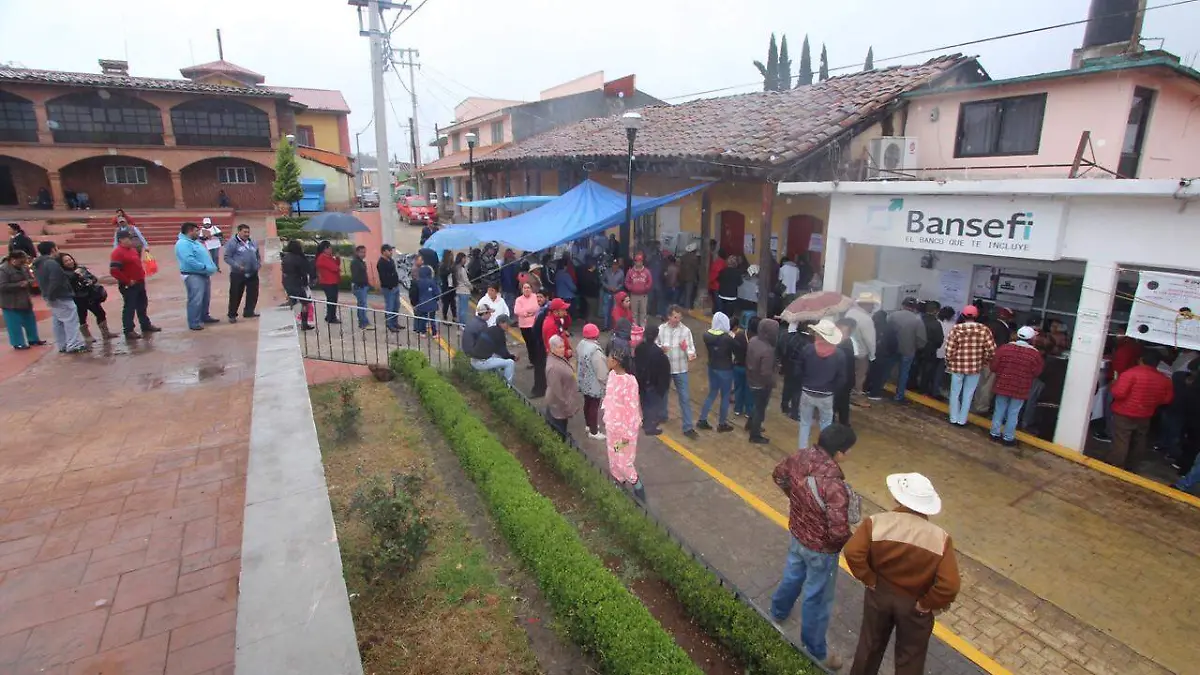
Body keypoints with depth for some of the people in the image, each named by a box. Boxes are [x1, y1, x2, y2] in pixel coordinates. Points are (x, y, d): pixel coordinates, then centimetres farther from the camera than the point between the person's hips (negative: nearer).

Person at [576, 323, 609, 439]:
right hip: (594, 384, -8)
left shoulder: (580, 344, -4)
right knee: (594, 406, 6)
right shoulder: (595, 350, -31)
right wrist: (605, 381, -7)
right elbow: (601, 370, -23)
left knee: (587, 403, 24)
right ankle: (593, 432, 19)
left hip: (584, 381, 8)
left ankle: (589, 424, 43)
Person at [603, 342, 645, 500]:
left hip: (624, 428, -7)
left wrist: (626, 435, -18)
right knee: (613, 459, 21)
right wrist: (606, 418, 16)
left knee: (623, 462, 6)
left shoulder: (630, 381, -28)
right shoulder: (612, 375, -4)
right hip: (611, 426, 7)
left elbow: (632, 409, -23)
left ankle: (637, 487, 31)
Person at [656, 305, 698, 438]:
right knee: (662, 393, 21)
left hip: (680, 369, -2)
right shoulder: (661, 329, -3)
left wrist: (691, 354, -33)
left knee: (685, 398, -2)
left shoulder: (686, 330, -8)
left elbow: (691, 347, -11)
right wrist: (661, 348, -20)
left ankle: (688, 427, 4)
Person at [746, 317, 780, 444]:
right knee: (760, 409, 10)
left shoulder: (753, 340, -7)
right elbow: (766, 373, -29)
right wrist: (772, 383, -13)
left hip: (751, 380, 8)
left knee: (757, 406, 29)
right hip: (761, 384, -8)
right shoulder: (767, 350, -33)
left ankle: (750, 424, 47)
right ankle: (755, 436, 24)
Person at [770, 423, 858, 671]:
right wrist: (849, 539, -12)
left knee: (792, 575, 33)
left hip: (797, 533, 7)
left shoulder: (800, 456, -16)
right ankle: (815, 651, 38)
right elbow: (839, 531, -35)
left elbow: (779, 475, 4)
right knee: (817, 599, 16)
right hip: (820, 548, -7)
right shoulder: (834, 486, -38)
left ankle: (778, 611, 60)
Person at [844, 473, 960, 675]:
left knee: (871, 644, 25)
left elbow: (852, 552, -28)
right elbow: (949, 585, -27)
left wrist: (870, 580, -12)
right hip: (915, 605, -1)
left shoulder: (876, 522, -22)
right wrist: (927, 604, -10)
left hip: (879, 594, 1)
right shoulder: (940, 538, -22)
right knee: (910, 658, 23)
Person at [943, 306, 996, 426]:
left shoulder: (957, 328, -10)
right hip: (975, 367, 1)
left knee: (955, 393, 14)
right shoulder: (984, 329, -6)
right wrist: (984, 362, 9)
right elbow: (992, 351, -8)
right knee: (968, 395, 14)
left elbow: (950, 350, -11)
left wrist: (949, 364, 3)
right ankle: (962, 420, 22)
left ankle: (954, 418, 21)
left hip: (958, 366, -1)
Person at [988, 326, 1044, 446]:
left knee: (999, 410, 13)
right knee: (1013, 413, 8)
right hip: (1020, 389, -2)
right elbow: (1036, 373, -3)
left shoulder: (1004, 348, -8)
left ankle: (995, 433, 20)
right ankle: (1008, 438, 15)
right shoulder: (1035, 354, -12)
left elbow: (993, 367, -3)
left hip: (1003, 385, 2)